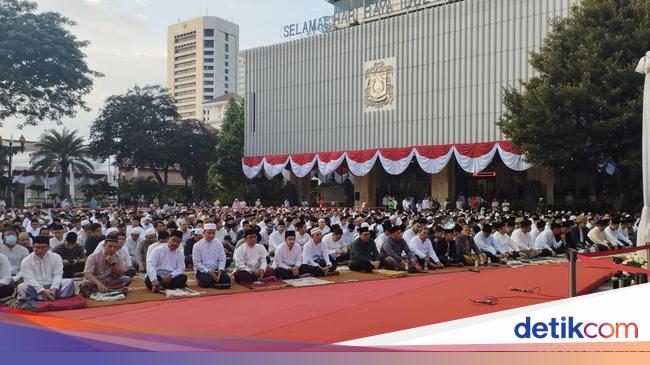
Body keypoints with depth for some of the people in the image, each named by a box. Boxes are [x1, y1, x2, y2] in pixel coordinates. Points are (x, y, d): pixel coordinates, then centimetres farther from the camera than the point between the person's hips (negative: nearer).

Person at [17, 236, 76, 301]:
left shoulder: (56, 257, 2)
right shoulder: (26, 261, -3)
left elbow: (58, 275, -6)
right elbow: (29, 279, -14)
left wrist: (54, 289, -25)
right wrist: (43, 291, -28)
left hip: (52, 286, 2)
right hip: (36, 288, -1)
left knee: (70, 282, -20)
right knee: (22, 288, -33)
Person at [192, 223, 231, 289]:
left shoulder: (219, 244, 5)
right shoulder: (197, 245, -5)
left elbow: (222, 260, 5)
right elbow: (197, 263, -8)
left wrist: (220, 270, -14)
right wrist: (208, 272, -17)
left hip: (216, 270, 4)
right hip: (203, 270, -3)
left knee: (227, 279, -21)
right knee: (206, 282, -33)